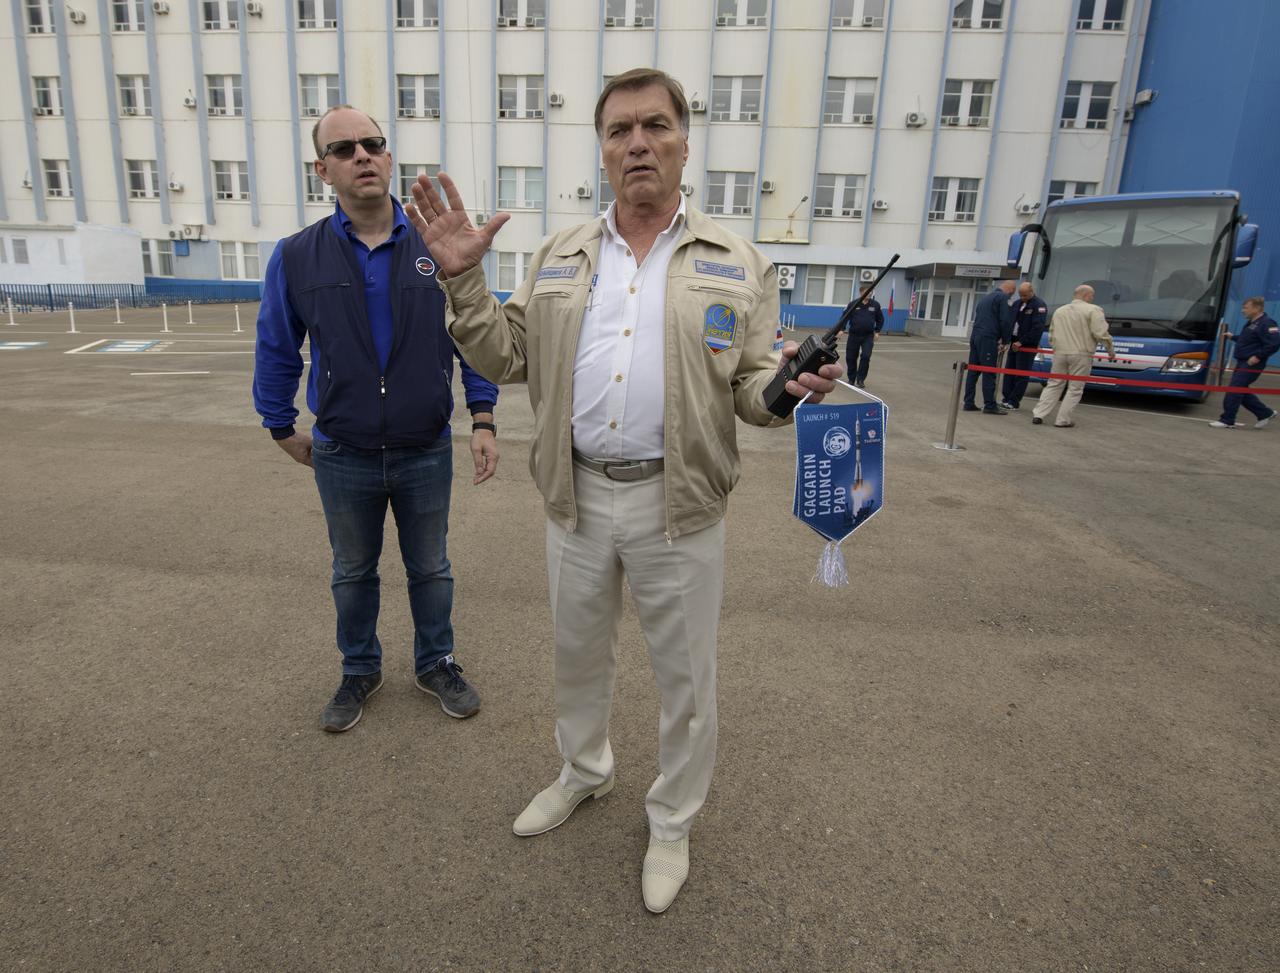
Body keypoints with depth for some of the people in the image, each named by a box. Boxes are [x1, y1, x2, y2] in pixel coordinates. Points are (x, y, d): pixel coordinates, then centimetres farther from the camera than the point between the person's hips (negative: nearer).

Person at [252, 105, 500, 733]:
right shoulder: (297, 257, -4)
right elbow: (275, 350, 6)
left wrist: (483, 422, -8)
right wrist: (282, 429, 10)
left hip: (426, 453, -1)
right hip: (343, 458, 1)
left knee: (430, 569, 15)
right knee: (353, 574, 17)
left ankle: (436, 665, 36)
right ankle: (360, 671, 39)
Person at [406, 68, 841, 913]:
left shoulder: (738, 265, 1)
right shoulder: (558, 258, 9)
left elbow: (751, 387, -1)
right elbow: (505, 359, 8)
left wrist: (787, 389, -24)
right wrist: (462, 277, -4)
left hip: (678, 504, -2)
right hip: (578, 496, 3)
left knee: (686, 677, 10)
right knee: (578, 653, 21)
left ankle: (673, 824, 35)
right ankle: (585, 771, 49)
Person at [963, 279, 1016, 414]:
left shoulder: (986, 297, 22)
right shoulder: (1003, 297, -4)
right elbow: (1005, 321, -11)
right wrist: (1004, 341, 1)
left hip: (975, 336, 8)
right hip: (988, 339, -8)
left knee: (972, 371, 9)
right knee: (989, 373, -5)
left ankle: (969, 403, 10)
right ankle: (989, 405, -4)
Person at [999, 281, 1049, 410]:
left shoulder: (1039, 305, -9)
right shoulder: (1017, 304, 12)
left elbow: (1037, 328, -17)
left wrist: (1021, 342, -17)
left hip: (1027, 346, -7)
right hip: (1014, 343, 7)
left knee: (1021, 375, -3)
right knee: (1009, 372, 6)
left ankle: (1014, 402, -1)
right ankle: (1006, 399, 11)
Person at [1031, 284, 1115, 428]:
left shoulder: (1059, 311, 14)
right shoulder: (1093, 310, -4)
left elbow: (1051, 336, 17)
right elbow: (1101, 333, -10)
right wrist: (1110, 350, 1)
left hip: (1059, 353, 5)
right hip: (1081, 355, -5)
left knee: (1054, 385, 12)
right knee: (1075, 389, 3)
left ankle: (1038, 414, 5)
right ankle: (1063, 420, 2)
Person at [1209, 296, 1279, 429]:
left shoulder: (1267, 324, -15)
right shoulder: (1251, 322, 15)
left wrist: (1258, 356, -22)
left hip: (1251, 365, -10)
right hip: (1242, 363, 10)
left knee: (1234, 390, -10)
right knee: (1242, 392, 13)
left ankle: (1227, 421, -5)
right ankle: (1265, 413, 25)